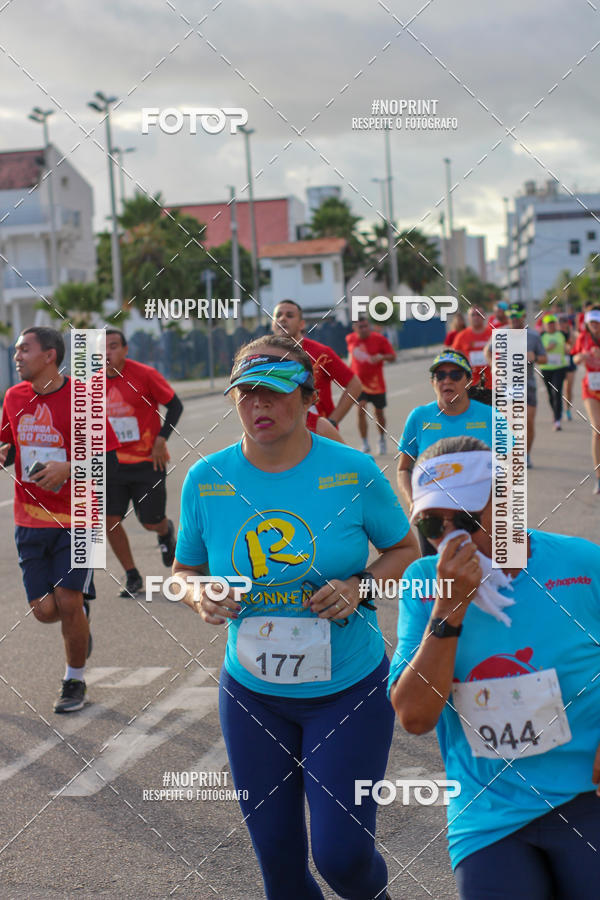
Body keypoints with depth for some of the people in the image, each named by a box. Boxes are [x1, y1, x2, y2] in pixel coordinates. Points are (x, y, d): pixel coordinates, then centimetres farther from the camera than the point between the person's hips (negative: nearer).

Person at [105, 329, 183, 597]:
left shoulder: (144, 374, -11)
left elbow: (175, 405, -5)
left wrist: (161, 439, -14)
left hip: (148, 461, -3)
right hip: (113, 462, 3)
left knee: (151, 522, 1)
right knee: (110, 520, -6)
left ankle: (166, 531, 40)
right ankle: (132, 576, 10)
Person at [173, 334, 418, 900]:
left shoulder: (353, 472, -11)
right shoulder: (206, 480, -6)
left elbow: (405, 549, 2)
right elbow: (184, 569, 7)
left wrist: (358, 586, -16)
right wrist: (200, 596, -15)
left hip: (350, 689, -2)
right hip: (253, 695, 2)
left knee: (341, 854, -3)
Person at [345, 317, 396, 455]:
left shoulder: (379, 339, -10)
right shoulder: (350, 339, -1)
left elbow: (393, 356, -8)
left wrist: (381, 357, -26)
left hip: (376, 383, -1)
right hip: (358, 381, 1)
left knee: (379, 413, 12)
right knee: (361, 411, -16)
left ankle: (382, 440, 37)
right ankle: (365, 444, -10)